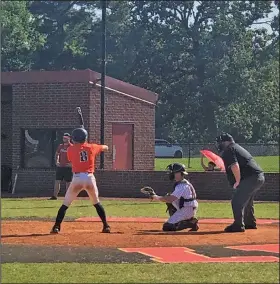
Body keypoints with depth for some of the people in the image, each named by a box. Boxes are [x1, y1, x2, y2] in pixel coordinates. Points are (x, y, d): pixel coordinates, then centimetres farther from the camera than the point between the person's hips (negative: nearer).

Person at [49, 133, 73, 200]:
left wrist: (71, 163, -17)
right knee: (57, 181, 2)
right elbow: (57, 154, 21)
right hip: (60, 167, 5)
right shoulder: (60, 146, 11)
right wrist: (56, 162, 7)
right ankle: (55, 196, 4)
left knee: (68, 182, 2)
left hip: (68, 167, -5)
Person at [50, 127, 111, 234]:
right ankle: (106, 226, 18)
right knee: (96, 203, 20)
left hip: (77, 178, -2)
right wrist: (105, 147, 52)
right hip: (90, 178, 2)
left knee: (65, 204, 5)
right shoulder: (91, 147, 10)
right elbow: (104, 147, 29)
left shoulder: (71, 149, 4)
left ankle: (56, 227, -4)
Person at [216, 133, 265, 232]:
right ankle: (250, 223, 32)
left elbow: (235, 166, -19)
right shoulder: (237, 147, 24)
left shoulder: (228, 151, -5)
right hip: (260, 177, 10)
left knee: (237, 201, -7)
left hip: (251, 178, -10)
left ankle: (238, 225, -10)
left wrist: (238, 181, -12)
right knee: (247, 201, 25)